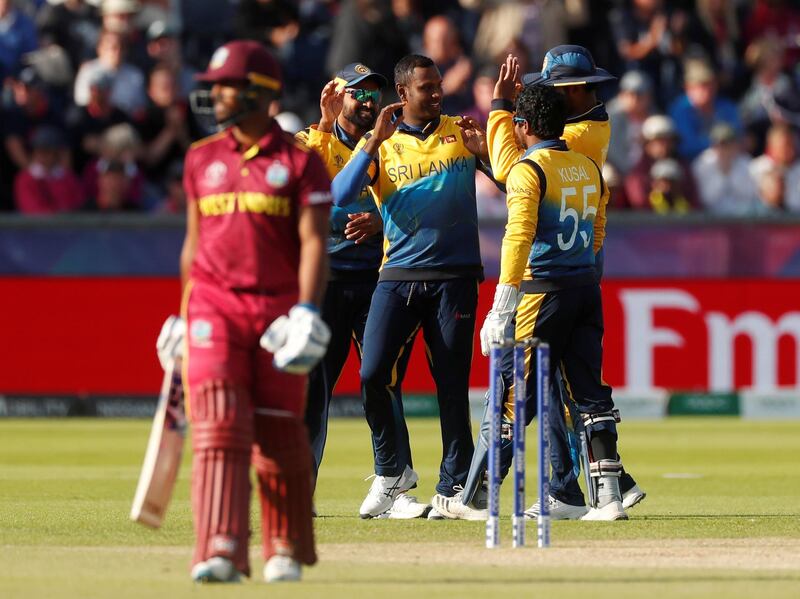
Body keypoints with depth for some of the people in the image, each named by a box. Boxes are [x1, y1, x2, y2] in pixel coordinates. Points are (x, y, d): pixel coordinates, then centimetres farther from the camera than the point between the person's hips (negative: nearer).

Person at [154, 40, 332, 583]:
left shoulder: (299, 161, 0)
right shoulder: (202, 159, 12)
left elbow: (313, 242, -7)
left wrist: (307, 311, -18)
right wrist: (183, 315, 18)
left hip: (278, 309, -2)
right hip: (214, 308, 2)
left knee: (279, 434, 4)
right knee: (218, 427, -12)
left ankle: (286, 552, 21)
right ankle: (221, 553, -19)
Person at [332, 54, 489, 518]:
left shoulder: (461, 133, 9)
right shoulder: (379, 144, 7)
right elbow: (342, 195, -9)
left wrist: (483, 148, -15)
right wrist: (375, 140, -15)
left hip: (455, 276, 0)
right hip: (398, 275, 0)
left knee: (452, 384, -1)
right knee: (374, 375, -9)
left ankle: (455, 487, 5)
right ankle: (392, 471, 11)